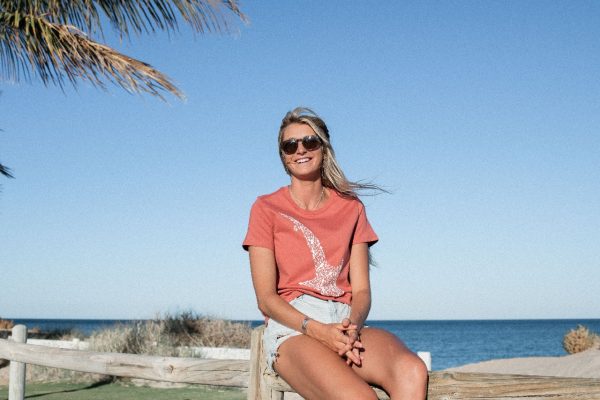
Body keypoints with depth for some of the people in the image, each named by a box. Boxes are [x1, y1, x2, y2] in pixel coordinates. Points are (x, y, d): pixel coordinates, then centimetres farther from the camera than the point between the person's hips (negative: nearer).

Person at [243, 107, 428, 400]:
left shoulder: (351, 208, 18)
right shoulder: (266, 209, 8)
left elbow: (361, 290, 10)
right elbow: (266, 298, 0)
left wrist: (352, 325, -13)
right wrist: (319, 331, -16)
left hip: (345, 322, 3)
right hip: (291, 327, -3)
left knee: (412, 372, -33)